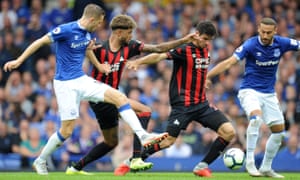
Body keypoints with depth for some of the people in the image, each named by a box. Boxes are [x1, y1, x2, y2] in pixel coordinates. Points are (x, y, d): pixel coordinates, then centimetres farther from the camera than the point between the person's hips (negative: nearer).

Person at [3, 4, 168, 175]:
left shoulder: (87, 32, 5)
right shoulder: (66, 30, -17)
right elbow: (40, 42, -11)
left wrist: (98, 65, 33)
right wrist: (19, 61, -11)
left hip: (83, 80, 7)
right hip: (66, 84, -7)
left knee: (120, 97, -9)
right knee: (67, 130, -6)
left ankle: (142, 135, -12)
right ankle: (41, 161, 14)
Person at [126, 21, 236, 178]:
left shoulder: (205, 51, 11)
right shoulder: (184, 50, -11)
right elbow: (160, 56, -23)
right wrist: (138, 62, -36)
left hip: (201, 104, 7)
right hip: (183, 104, -7)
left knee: (229, 132, -6)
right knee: (169, 140, -11)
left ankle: (202, 166, 3)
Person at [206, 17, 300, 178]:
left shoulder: (281, 43, -6)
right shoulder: (250, 45, -18)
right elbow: (229, 62, -23)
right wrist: (207, 76, -31)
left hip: (269, 94, 5)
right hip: (250, 91, -5)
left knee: (279, 130, 4)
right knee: (256, 117, -33)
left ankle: (266, 168, 20)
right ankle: (249, 160, -27)